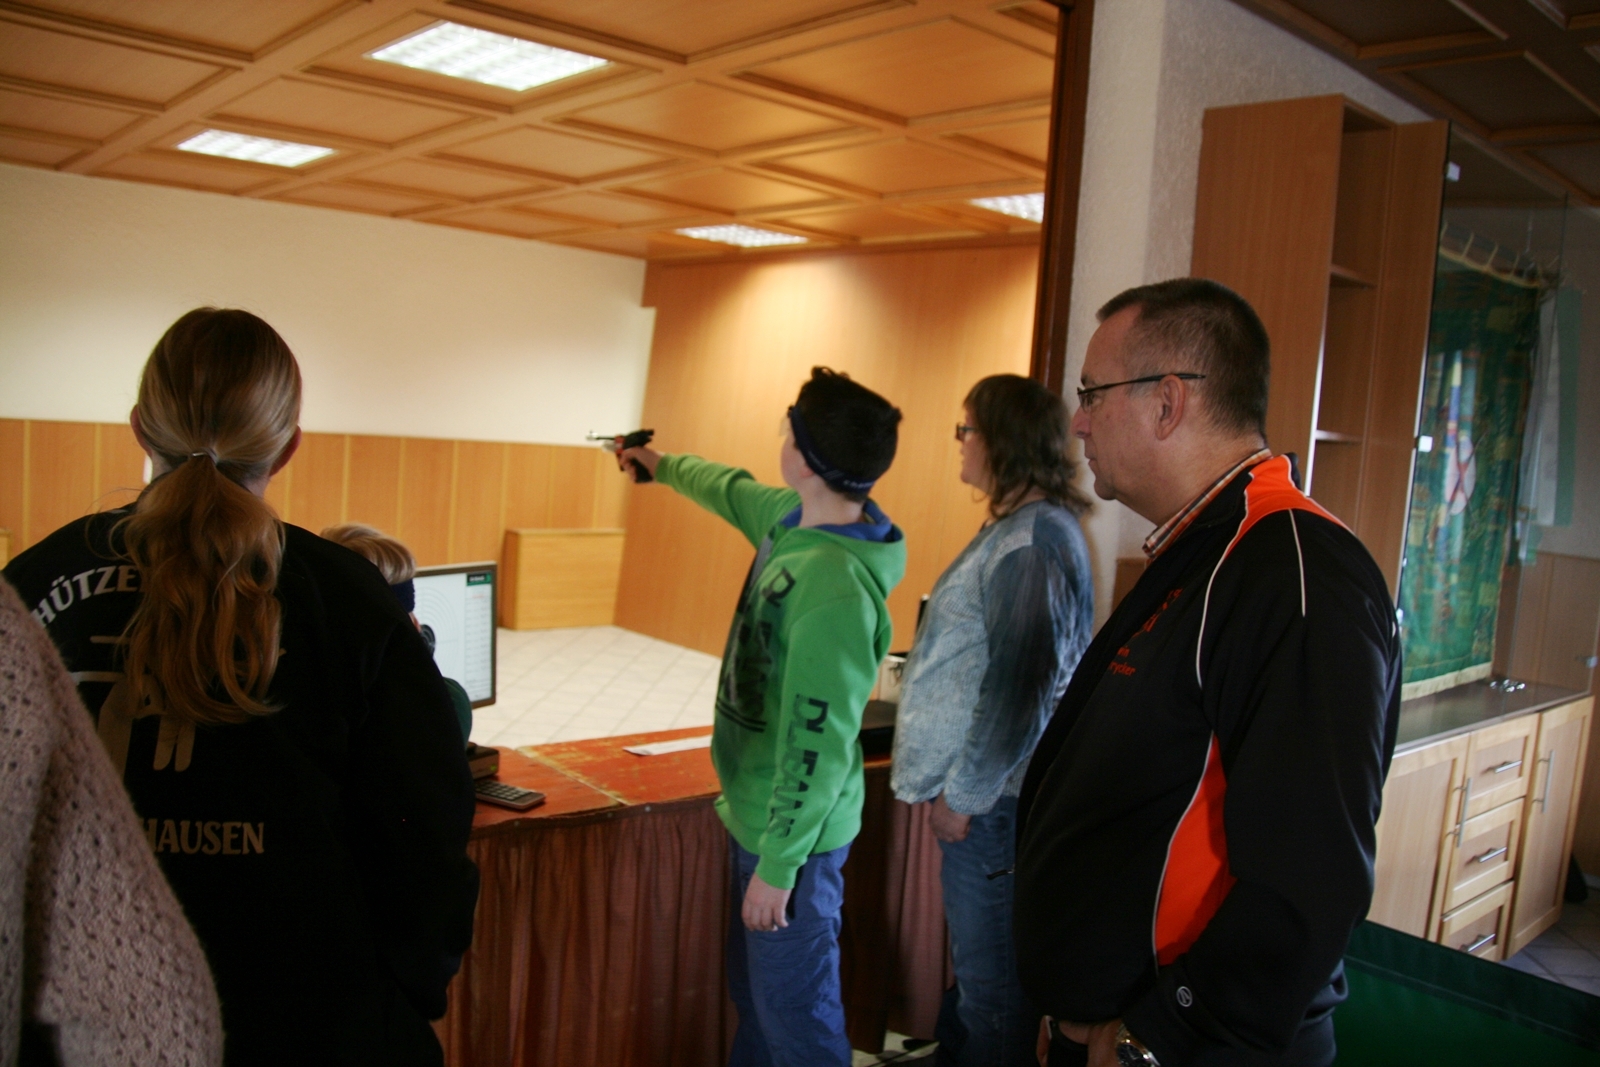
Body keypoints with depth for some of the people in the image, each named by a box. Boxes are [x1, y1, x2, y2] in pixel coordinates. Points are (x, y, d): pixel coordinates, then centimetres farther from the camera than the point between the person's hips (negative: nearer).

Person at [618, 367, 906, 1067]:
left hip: (791, 830, -9)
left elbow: (818, 744, -27)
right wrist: (664, 466, 38)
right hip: (756, 811, 9)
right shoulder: (794, 517, -1)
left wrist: (777, 866, -19)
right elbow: (736, 492, 22)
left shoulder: (836, 588, -29)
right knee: (752, 990, 24)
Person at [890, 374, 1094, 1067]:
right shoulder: (1019, 525, 12)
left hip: (993, 801, -10)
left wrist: (965, 793, -15)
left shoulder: (1034, 538, -20)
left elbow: (1021, 687, -23)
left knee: (990, 975, 5)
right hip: (979, 785, 10)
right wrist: (954, 782, 19)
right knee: (976, 957, 22)